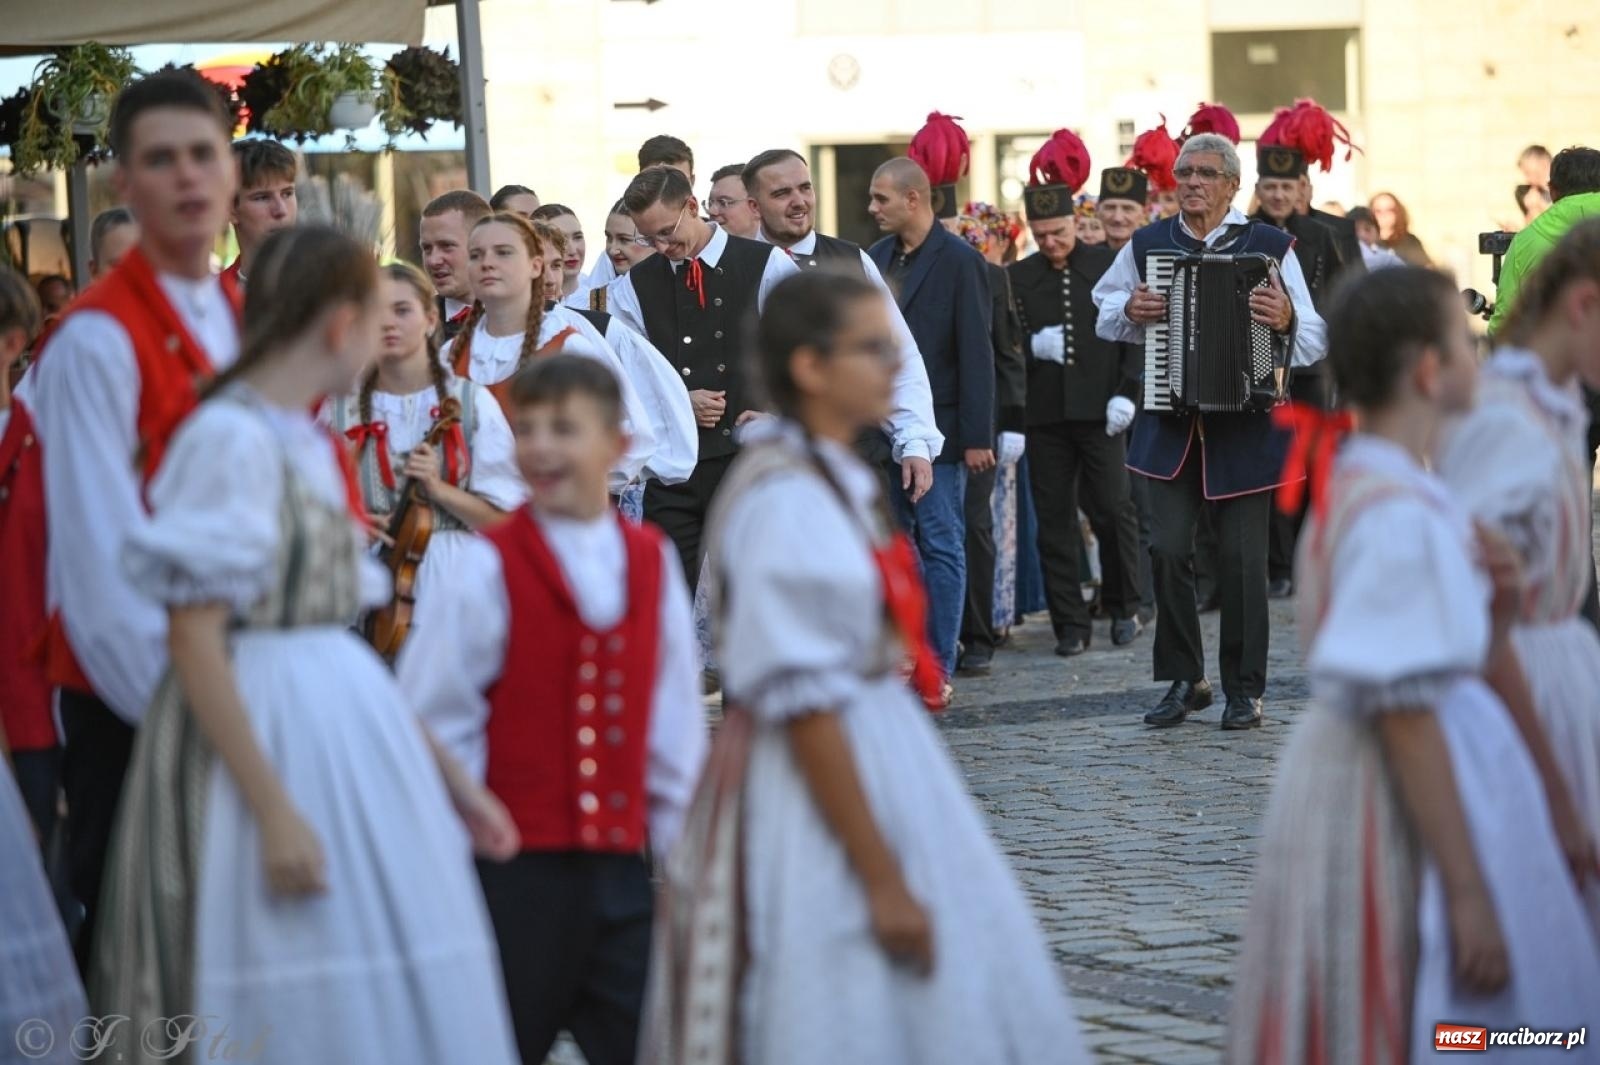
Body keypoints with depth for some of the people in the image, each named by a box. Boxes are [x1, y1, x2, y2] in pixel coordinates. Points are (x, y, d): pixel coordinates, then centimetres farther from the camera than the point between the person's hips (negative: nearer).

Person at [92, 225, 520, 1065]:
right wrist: (274, 808, -21)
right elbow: (194, 639, -17)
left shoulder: (309, 444, 14)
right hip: (265, 739, -9)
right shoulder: (230, 438, -12)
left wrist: (448, 774, 18)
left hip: (346, 734, 9)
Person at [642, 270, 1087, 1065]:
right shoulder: (785, 500, -17)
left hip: (882, 756, 9)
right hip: (814, 790, -9)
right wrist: (882, 879, -21)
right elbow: (805, 702, -20)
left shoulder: (841, 485, 12)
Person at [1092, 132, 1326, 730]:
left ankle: (1244, 690, 13)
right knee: (1168, 548, -7)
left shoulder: (1270, 247, -2)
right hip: (1172, 426, 2)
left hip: (1246, 425, -2)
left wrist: (1286, 321, -26)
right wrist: (1129, 310, -5)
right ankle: (1184, 680, 9)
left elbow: (1313, 340, -4)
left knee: (1241, 557, 0)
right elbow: (1104, 308, 18)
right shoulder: (1146, 244, 5)